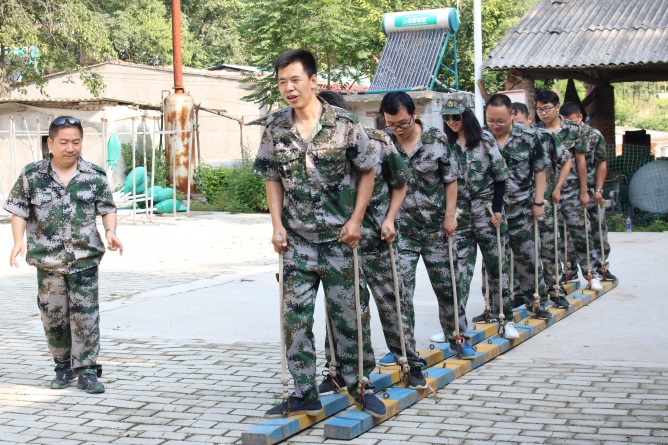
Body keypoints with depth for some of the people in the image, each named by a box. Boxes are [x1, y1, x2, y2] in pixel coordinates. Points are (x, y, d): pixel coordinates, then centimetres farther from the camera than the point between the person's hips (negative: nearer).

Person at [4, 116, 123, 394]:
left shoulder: (95, 176, 2)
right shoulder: (31, 176, 1)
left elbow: (107, 209, 8)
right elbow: (18, 211, 4)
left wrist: (110, 231, -11)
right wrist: (18, 242, -10)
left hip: (85, 259, -1)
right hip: (47, 260, 1)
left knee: (85, 314, -4)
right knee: (53, 315, 8)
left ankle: (86, 370, 4)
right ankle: (63, 367, 23)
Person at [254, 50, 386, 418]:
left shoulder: (344, 124, -8)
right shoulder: (275, 128, 2)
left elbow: (368, 171, 0)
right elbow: (273, 179, 10)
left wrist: (356, 219, -6)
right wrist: (277, 224, 0)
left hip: (339, 237, -3)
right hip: (297, 240, 3)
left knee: (347, 313, 5)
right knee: (295, 315, 3)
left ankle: (358, 386, 21)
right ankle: (305, 395, 12)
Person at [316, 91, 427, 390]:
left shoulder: (378, 143, -7)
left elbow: (400, 185, 6)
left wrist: (390, 219, -4)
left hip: (375, 241, -1)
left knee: (390, 301, 5)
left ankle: (410, 362, 18)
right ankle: (337, 370, 15)